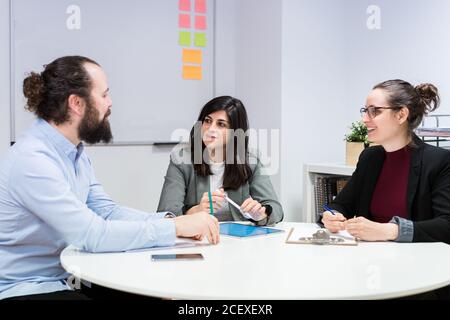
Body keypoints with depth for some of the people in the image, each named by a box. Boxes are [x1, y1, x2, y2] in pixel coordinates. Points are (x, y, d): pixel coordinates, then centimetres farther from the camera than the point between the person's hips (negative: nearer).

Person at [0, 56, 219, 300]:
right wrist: (176, 227, -23)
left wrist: (169, 220, -10)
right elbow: (93, 235, -28)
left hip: (64, 278, 9)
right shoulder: (32, 159, -24)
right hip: (24, 289, -8)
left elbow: (107, 211, 6)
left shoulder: (75, 151, 7)